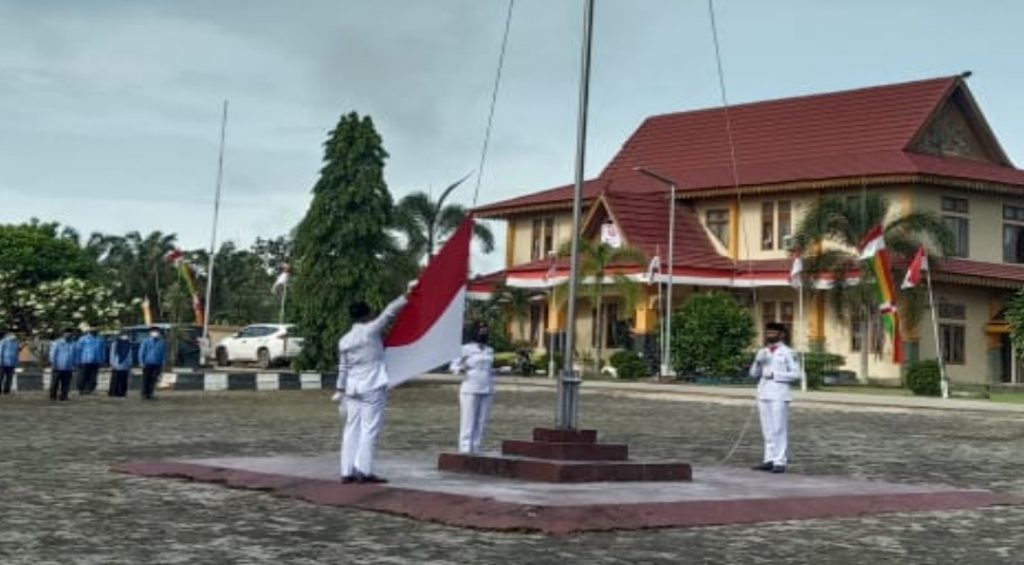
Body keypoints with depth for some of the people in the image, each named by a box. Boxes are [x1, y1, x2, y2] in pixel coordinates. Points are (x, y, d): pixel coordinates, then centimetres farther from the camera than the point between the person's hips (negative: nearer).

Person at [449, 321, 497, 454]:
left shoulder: (489, 351, 15)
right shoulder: (466, 349, -2)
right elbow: (454, 366, -5)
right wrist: (460, 369, -24)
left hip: (487, 391, 6)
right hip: (470, 390, -6)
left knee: (481, 423, 3)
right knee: (468, 423, -8)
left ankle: (475, 451, 7)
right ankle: (465, 451, -7)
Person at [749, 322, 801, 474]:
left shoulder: (788, 352, -2)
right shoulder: (762, 352, 15)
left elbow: (795, 374, -6)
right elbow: (753, 373, 13)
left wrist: (774, 374, -13)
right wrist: (758, 361, -5)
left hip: (779, 395, -6)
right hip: (763, 394, 6)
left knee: (779, 429, -5)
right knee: (767, 429, 7)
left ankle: (780, 462, -4)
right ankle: (769, 460, 11)